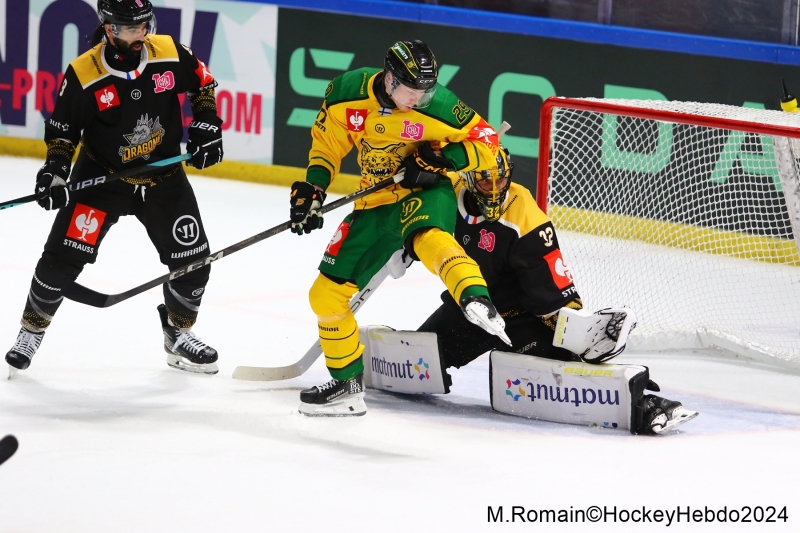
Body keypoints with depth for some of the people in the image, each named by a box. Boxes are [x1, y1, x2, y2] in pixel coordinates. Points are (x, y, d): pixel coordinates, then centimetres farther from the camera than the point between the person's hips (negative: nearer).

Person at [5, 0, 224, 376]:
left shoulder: (169, 54, -13)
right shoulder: (83, 75, -19)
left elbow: (202, 81, 7)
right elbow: (62, 130, -7)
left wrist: (206, 125, -4)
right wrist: (55, 171, -21)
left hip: (163, 175, 3)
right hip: (102, 176, -3)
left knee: (193, 259, 1)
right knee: (63, 256, -9)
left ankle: (178, 334, 25)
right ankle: (31, 331, 13)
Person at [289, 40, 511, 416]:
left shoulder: (438, 106, -19)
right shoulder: (348, 93, -10)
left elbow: (484, 142, -9)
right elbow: (327, 139, 9)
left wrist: (441, 159, -23)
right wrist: (313, 187, 0)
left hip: (424, 193, -5)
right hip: (375, 205, 6)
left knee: (427, 236, -42)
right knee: (327, 292, 6)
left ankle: (477, 302, -65)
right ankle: (347, 384, 22)